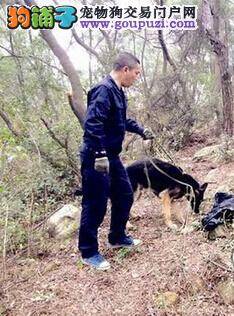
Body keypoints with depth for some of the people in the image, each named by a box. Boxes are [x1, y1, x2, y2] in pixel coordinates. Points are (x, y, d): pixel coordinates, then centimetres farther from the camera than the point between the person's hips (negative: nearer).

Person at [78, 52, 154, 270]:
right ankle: (88, 253, 17)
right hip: (97, 159, -10)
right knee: (95, 205, 0)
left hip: (111, 157, 10)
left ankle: (117, 238, 36)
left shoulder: (117, 92, 13)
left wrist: (141, 131, 30)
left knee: (124, 196, 18)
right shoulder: (104, 90, -19)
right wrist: (100, 154, -32)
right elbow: (92, 124, -28)